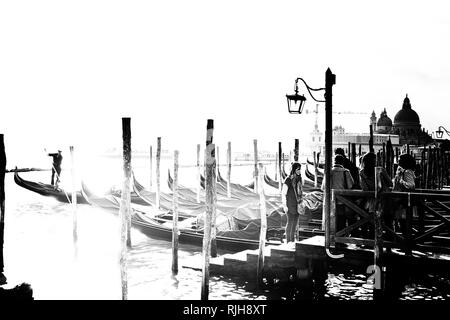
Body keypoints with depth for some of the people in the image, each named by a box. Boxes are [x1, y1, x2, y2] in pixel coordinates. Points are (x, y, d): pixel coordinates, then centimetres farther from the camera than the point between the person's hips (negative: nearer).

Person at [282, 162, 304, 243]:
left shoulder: (299, 179, 8)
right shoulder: (288, 180, -13)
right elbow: (283, 193, -11)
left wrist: (301, 201, 14)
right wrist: (285, 206, -14)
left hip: (297, 204, 7)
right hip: (290, 204, -7)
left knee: (295, 222, 11)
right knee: (290, 221, -3)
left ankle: (293, 240, 21)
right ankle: (288, 241, 5)